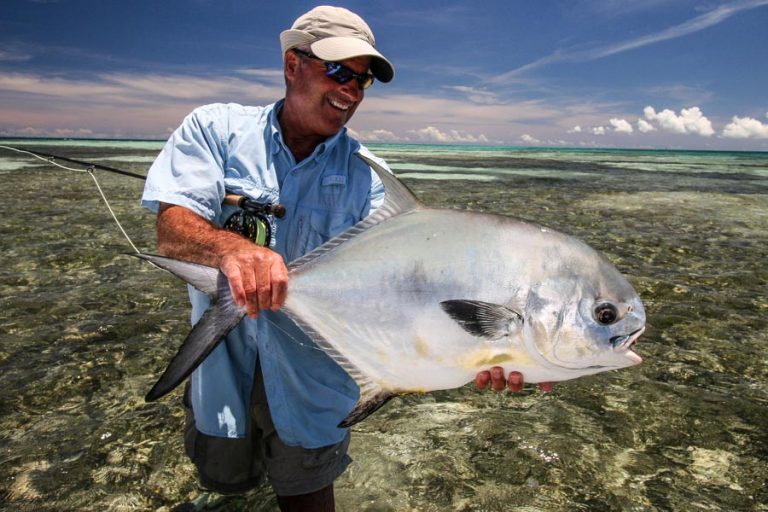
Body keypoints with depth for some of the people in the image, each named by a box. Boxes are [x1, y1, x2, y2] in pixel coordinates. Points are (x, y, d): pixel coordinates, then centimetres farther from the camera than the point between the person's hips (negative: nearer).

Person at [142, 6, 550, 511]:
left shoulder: (367, 174, -6)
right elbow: (172, 228, -17)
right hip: (223, 359, 1)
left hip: (313, 372, 0)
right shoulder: (216, 128, -6)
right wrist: (232, 247, -40)